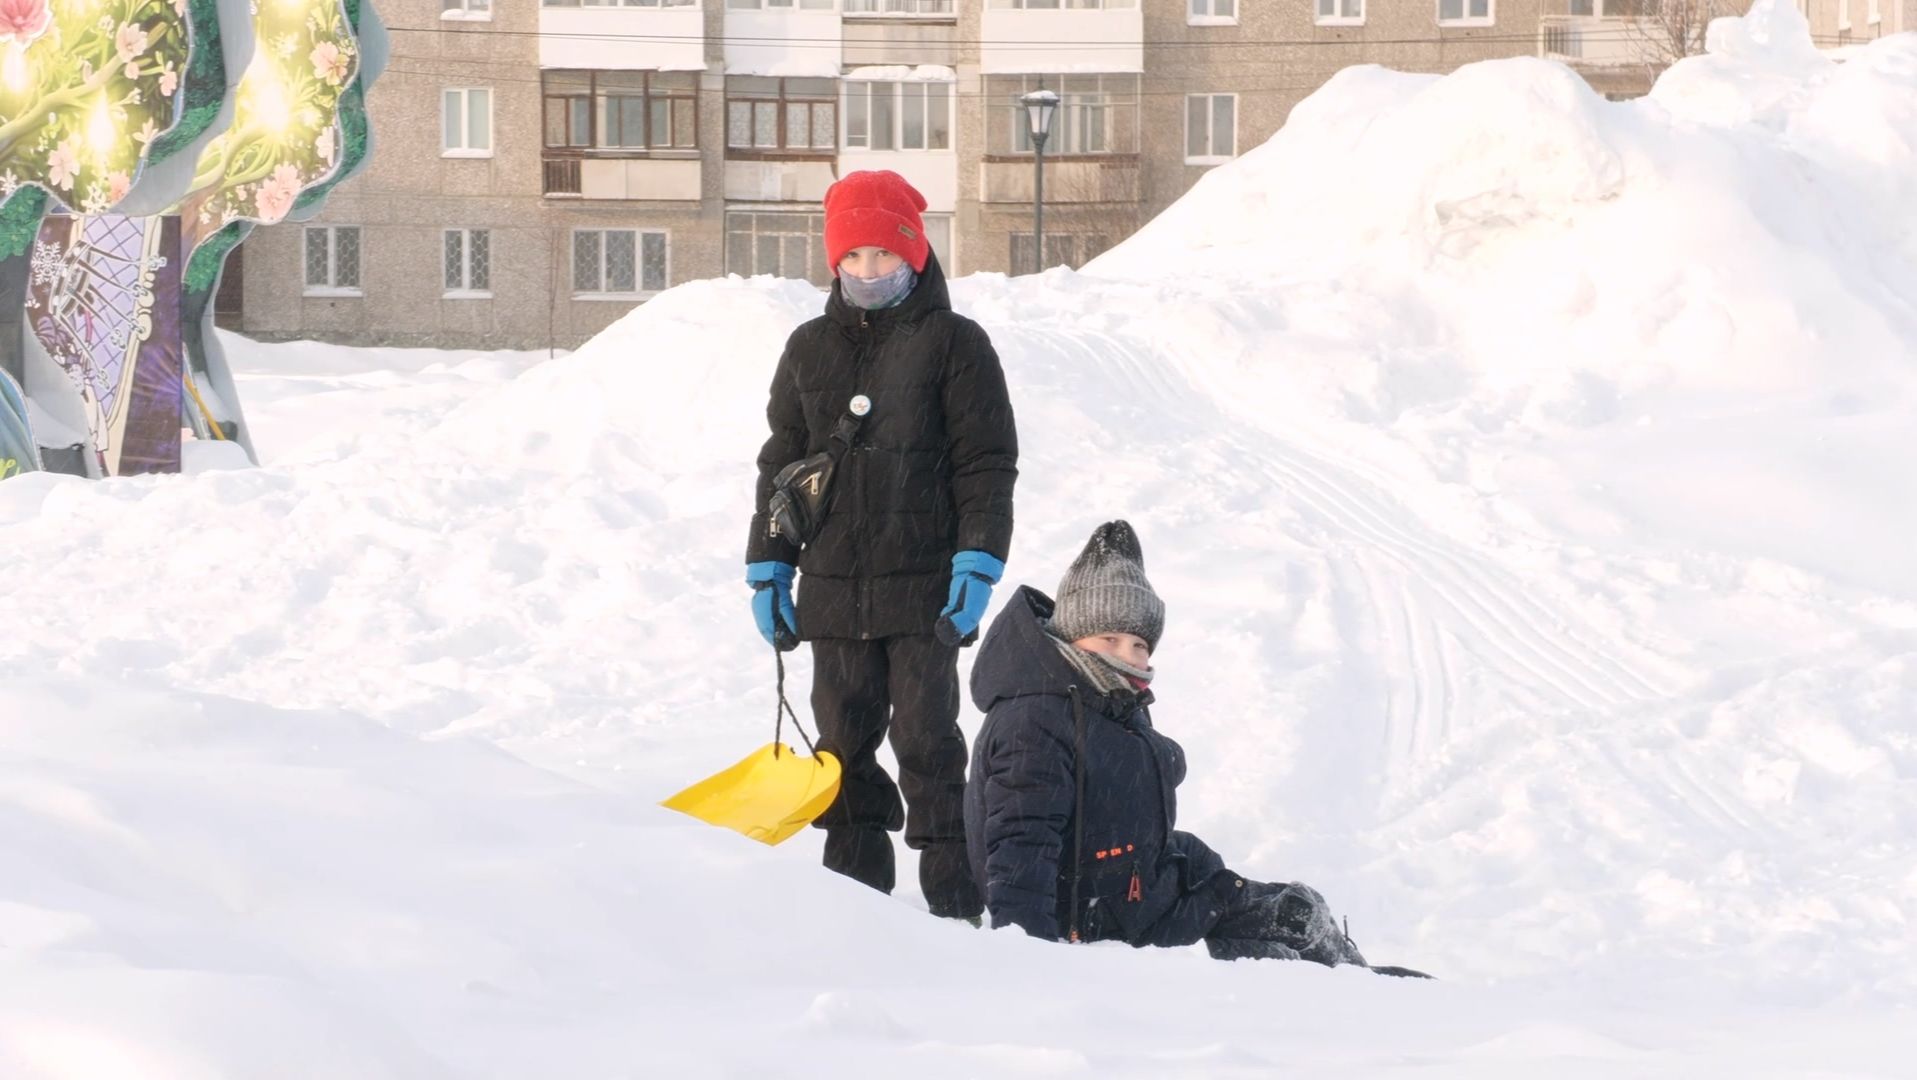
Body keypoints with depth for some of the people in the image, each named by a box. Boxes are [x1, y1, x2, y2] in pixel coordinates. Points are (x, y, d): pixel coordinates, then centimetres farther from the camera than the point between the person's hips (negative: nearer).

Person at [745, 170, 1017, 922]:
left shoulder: (953, 344, -1)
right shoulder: (810, 350, 12)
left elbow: (988, 462, -3)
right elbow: (781, 463, 16)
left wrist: (977, 562, -11)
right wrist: (768, 567, 10)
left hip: (924, 588, -5)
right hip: (832, 587, 5)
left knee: (926, 741, -5)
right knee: (843, 742, 8)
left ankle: (952, 900, 0)